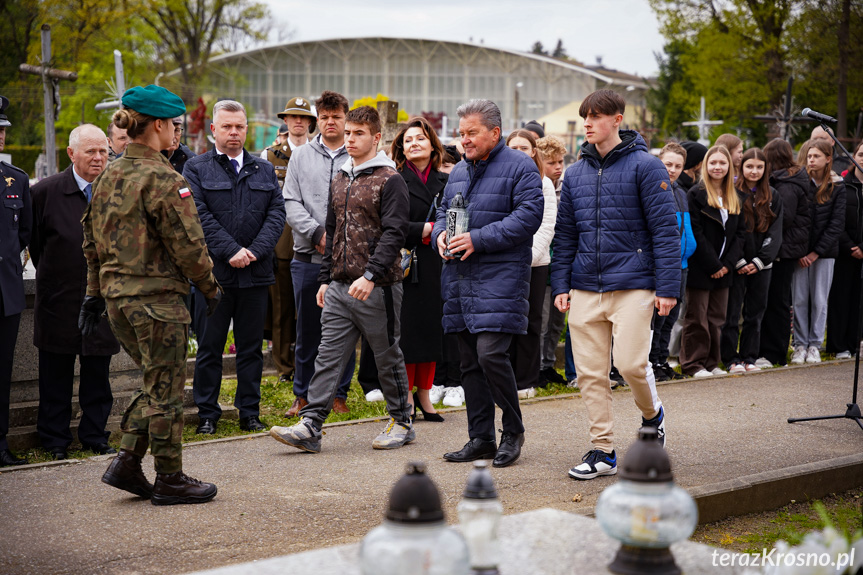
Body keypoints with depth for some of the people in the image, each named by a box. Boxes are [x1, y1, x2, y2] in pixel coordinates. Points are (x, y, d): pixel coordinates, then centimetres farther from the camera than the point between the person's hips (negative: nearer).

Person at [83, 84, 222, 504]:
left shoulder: (107, 178, 9)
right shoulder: (162, 180, -16)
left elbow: (92, 242, 14)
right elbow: (187, 245, -16)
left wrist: (94, 294, 20)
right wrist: (210, 288, -2)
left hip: (116, 295, 8)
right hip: (157, 298, -8)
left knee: (156, 383, 20)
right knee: (165, 389, 4)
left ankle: (126, 462, 15)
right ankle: (170, 479, 13)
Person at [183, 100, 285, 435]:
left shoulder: (264, 170, 13)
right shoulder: (196, 169, 3)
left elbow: (277, 213, 4)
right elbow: (199, 216, -8)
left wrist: (255, 250, -11)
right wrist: (230, 251, -17)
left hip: (256, 271, 3)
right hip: (214, 271, -3)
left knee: (251, 346, 8)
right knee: (210, 347, 3)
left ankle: (250, 412, 17)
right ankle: (207, 414, 13)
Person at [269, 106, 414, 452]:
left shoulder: (389, 180, -7)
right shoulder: (340, 180, 15)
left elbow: (394, 232, -15)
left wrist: (370, 275, -24)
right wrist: (326, 278, 16)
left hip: (377, 287, -6)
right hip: (340, 286, 6)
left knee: (388, 357, 6)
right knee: (328, 356, 1)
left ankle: (401, 422, 20)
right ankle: (310, 427, -1)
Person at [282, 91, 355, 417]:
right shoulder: (301, 156, 10)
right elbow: (291, 203, 3)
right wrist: (318, 233, -11)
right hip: (308, 257, 2)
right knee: (307, 329, 7)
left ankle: (339, 394, 16)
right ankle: (303, 395, 18)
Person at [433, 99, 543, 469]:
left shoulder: (519, 167, -4)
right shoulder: (459, 171, 19)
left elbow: (528, 216, -14)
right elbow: (443, 211, 26)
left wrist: (478, 239, -18)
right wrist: (441, 234, 2)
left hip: (500, 276, -7)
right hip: (459, 277, 7)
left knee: (491, 353, -16)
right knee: (469, 362, 8)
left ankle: (513, 431, 2)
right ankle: (481, 438, 15)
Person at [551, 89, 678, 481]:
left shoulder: (645, 166, -3)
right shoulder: (575, 173, 13)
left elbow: (665, 229, -7)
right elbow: (565, 235, 16)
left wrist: (667, 287, -12)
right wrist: (560, 285, 7)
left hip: (632, 286, -5)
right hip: (585, 288, 5)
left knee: (631, 362, -12)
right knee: (590, 373, 3)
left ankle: (652, 414, 20)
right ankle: (602, 450, 13)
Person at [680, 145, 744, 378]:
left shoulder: (733, 197, 12)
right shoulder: (696, 194, -8)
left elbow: (738, 233, 10)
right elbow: (695, 233, -13)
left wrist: (728, 263, -4)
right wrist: (713, 265, -14)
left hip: (722, 269, 6)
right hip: (699, 268, -6)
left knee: (717, 318, 11)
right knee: (697, 319, 0)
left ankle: (711, 363, 20)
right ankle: (693, 364, 7)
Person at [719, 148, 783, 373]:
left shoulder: (773, 197, 10)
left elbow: (775, 232, 6)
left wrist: (759, 261, -6)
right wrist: (739, 262, -12)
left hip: (761, 265, 4)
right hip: (736, 266, -4)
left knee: (755, 313, 8)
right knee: (732, 313, -2)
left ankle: (749, 357, 16)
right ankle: (731, 359, 4)